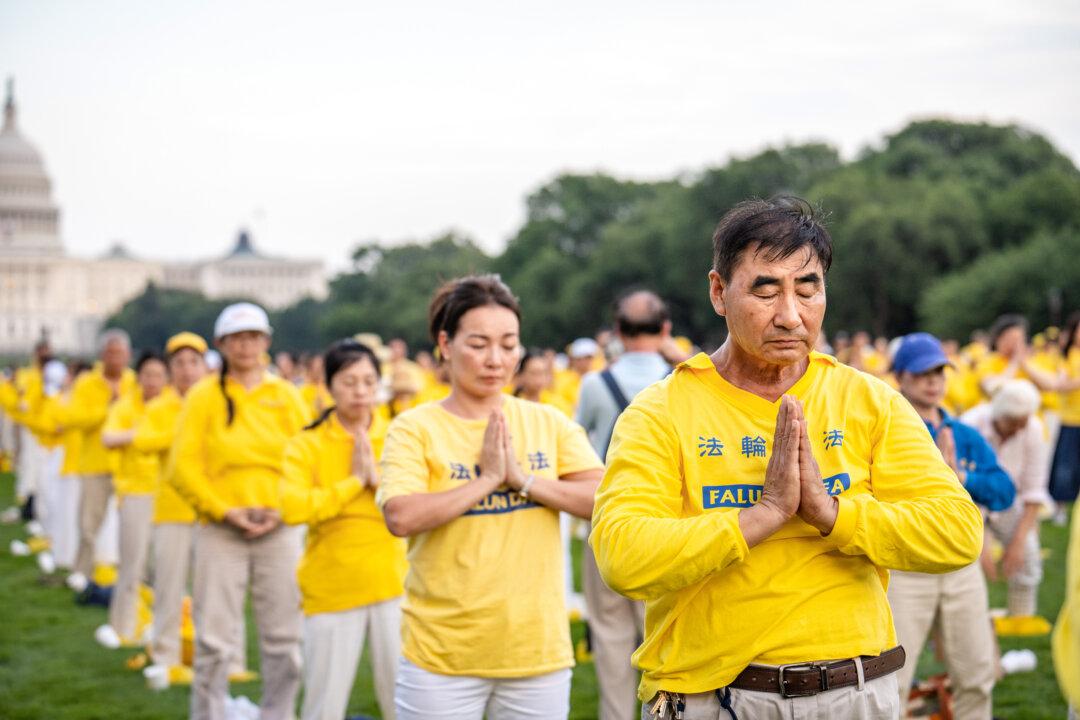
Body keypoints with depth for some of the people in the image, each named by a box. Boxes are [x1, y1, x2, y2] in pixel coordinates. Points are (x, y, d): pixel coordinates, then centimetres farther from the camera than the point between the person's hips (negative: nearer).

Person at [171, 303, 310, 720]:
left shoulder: (287, 396, 9)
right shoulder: (204, 396, 3)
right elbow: (183, 466, -2)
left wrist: (281, 509, -8)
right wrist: (226, 511, -11)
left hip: (279, 530, 2)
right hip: (219, 532, -2)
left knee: (284, 640, 5)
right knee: (214, 642, -2)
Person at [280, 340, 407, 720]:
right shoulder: (306, 445, -2)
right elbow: (293, 507, -18)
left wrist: (378, 478, -16)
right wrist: (355, 481, -13)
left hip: (391, 585, 1)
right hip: (331, 588, -1)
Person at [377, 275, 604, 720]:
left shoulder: (550, 424, 7)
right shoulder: (414, 428, -2)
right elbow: (401, 517, -17)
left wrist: (523, 480, -12)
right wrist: (488, 478, -14)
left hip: (538, 649, 3)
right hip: (442, 654, -3)